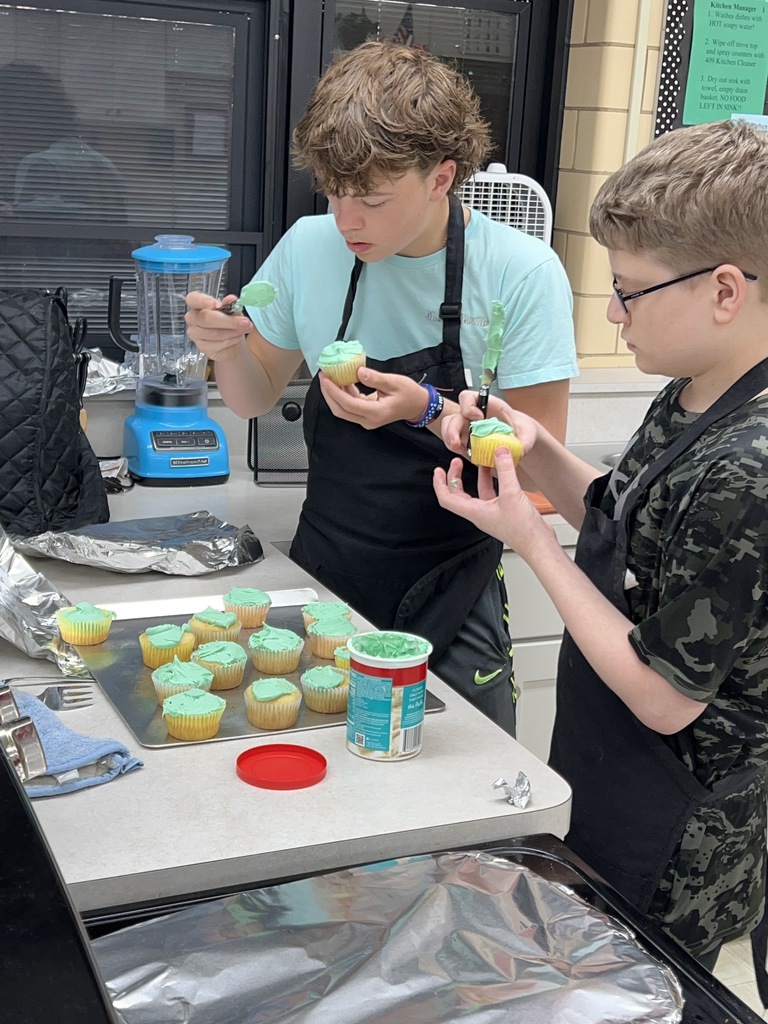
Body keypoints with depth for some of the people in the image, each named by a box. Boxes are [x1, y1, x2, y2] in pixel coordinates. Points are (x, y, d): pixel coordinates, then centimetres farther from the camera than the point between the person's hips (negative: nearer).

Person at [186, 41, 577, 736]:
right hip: (322, 575, 3)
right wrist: (227, 348, -15)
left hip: (450, 605, -3)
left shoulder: (523, 274, -16)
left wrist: (430, 411, -28)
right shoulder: (310, 248, -6)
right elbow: (256, 398, 7)